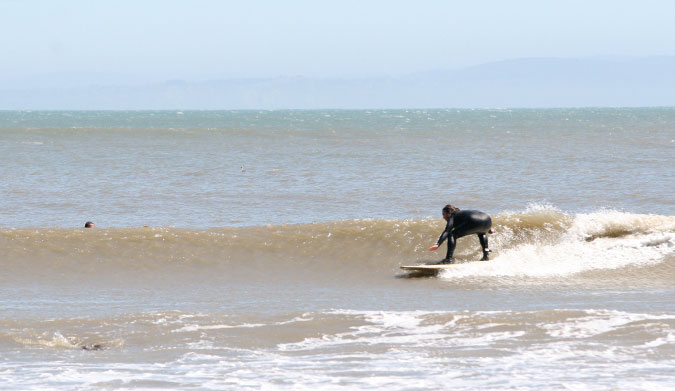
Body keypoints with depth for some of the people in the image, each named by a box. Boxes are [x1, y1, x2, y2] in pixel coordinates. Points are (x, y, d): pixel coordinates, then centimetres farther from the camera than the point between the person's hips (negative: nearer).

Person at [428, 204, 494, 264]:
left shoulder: (453, 217, 16)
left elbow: (447, 231, -1)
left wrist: (438, 244, -11)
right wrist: (489, 229, 52)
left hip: (474, 222, -8)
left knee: (452, 235, 0)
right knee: (482, 233, 43)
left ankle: (449, 259, -14)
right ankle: (486, 255, 30)